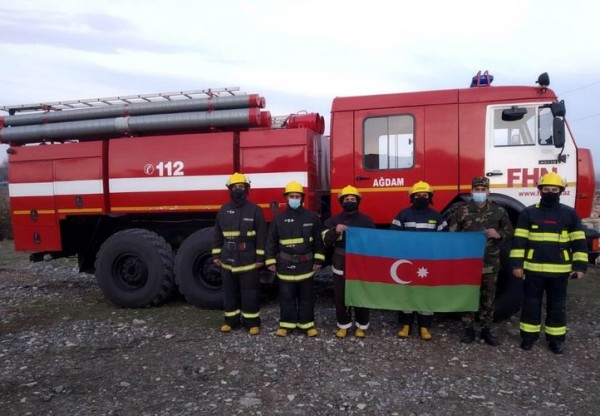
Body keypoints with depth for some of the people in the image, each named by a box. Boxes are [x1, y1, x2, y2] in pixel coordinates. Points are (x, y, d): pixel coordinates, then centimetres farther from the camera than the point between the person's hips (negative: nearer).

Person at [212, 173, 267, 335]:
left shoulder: (254, 210, -5)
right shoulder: (223, 211, 6)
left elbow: (261, 236, -5)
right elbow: (218, 235, 12)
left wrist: (260, 257, -8)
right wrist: (216, 255, 9)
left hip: (248, 260, -4)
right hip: (228, 260, 4)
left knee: (250, 293, 3)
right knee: (229, 291, 13)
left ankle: (252, 322, 15)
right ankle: (231, 320, 27)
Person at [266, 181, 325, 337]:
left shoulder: (311, 217, 0)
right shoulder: (279, 219, 1)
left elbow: (318, 240, 3)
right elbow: (271, 241, 5)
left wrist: (318, 259, -2)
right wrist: (271, 261, 0)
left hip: (306, 263, 0)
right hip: (285, 264, 0)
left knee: (306, 296, 9)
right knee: (286, 296, 8)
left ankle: (307, 323, 20)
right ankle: (286, 323, 20)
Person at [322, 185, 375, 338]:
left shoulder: (366, 220, 2)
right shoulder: (334, 220, 3)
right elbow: (326, 241, -6)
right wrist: (335, 231, -25)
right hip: (341, 265, 1)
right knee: (340, 297, 7)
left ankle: (362, 326, 23)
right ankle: (343, 325, 24)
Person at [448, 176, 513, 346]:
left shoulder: (499, 211, 4)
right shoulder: (461, 212, 1)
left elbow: (510, 233, 9)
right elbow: (452, 235, 4)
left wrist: (498, 234, -10)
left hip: (490, 263, 1)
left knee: (488, 297, 9)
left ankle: (486, 330, 22)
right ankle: (469, 329, 18)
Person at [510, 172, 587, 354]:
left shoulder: (570, 214, 4)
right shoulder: (528, 213, 0)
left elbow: (579, 242, 6)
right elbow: (519, 240, -1)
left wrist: (580, 266, 0)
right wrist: (517, 264, -6)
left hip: (559, 270, 1)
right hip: (533, 269, -1)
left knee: (557, 305, 11)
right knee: (531, 303, 9)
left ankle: (556, 338, 25)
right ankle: (529, 335, 22)